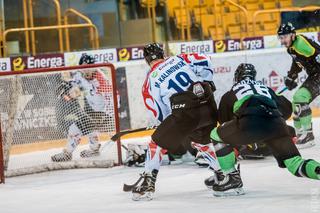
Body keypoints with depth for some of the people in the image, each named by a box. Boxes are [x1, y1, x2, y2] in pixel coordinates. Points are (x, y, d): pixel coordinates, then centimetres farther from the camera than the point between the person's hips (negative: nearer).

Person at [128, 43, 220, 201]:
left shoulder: (151, 80, 9)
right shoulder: (179, 59, 16)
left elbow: (160, 113, 10)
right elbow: (204, 62, 8)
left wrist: (171, 123, 25)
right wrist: (207, 83, 18)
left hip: (184, 112, -5)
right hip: (208, 105, 5)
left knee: (157, 143, 7)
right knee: (203, 139, 32)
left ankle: (148, 183, -1)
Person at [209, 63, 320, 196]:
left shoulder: (229, 94, 31)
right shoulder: (267, 89, 38)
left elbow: (223, 120, 37)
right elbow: (286, 109, 32)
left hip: (250, 122, -3)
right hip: (276, 125, 3)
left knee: (216, 135, 21)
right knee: (295, 164, 12)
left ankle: (233, 180, 14)